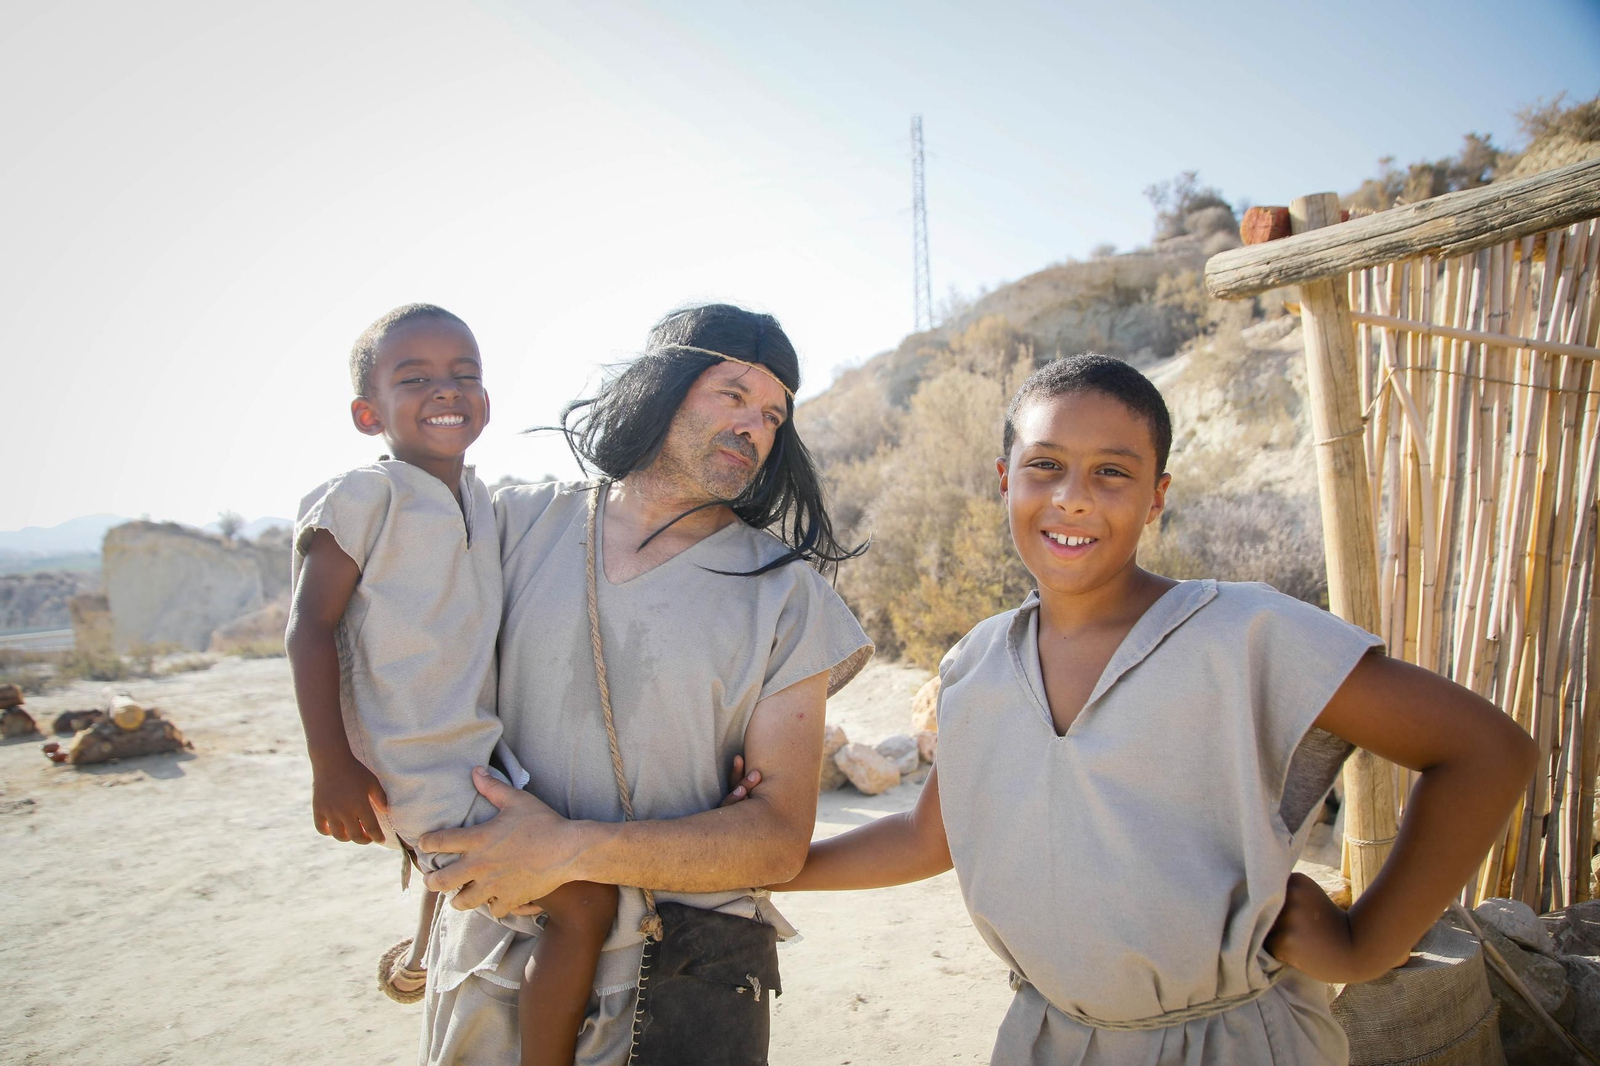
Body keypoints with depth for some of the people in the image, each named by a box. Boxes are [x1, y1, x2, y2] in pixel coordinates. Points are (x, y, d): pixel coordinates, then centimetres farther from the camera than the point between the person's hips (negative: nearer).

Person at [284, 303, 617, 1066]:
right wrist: (332, 769, -20)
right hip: (420, 767, -9)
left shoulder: (482, 500, 10)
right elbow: (311, 629, -14)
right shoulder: (365, 495, -12)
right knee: (584, 901, -16)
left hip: (482, 742, 9)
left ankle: (419, 957, 60)